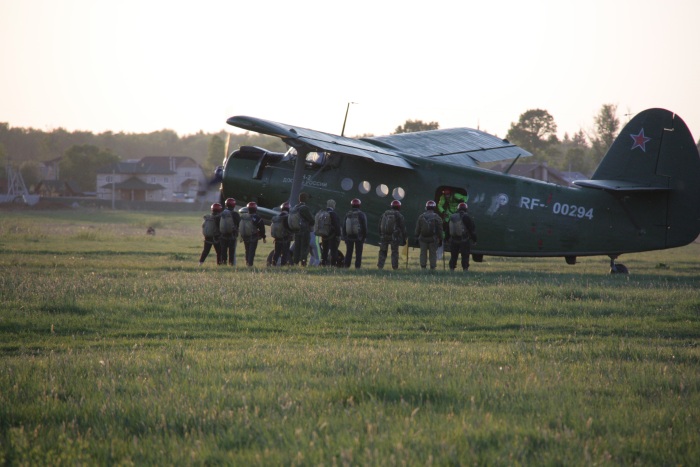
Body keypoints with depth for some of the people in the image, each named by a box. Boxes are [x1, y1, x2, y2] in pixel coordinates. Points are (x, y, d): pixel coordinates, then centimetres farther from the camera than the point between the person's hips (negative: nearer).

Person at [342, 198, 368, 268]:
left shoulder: (347, 215, 1)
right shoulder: (361, 215, -8)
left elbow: (343, 227, 6)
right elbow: (364, 227, -7)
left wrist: (344, 236, 13)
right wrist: (364, 237, 2)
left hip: (349, 237, 3)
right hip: (358, 236, -3)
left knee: (348, 252, 10)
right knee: (358, 252, 2)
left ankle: (346, 266, 8)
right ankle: (357, 266, -3)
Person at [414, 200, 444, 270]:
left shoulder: (421, 217, 2)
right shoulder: (436, 217, -3)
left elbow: (417, 229, 5)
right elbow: (440, 230, -1)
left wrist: (417, 237, 12)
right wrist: (440, 239, 6)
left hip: (423, 238, 1)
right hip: (433, 239, -1)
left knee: (423, 253, 6)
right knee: (433, 254, 3)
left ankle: (423, 267, 4)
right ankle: (432, 268, 0)